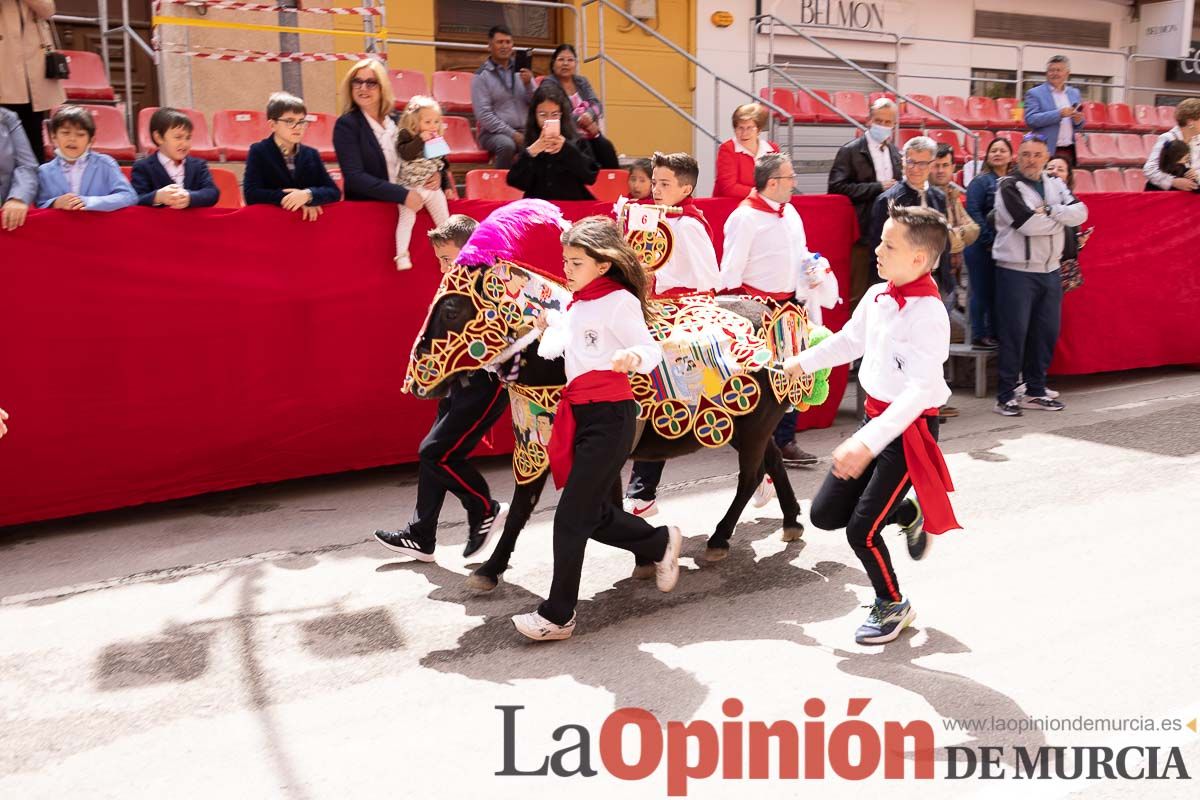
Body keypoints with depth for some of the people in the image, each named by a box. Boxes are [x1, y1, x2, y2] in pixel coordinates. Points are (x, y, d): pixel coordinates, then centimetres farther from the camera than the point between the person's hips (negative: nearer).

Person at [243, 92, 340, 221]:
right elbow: (251, 194, -9)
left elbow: (334, 192, 1)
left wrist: (308, 195, -17)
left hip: (309, 220, 3)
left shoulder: (311, 154, 9)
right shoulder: (258, 151, 0)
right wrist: (293, 199, -12)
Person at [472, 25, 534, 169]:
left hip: (524, 131, 3)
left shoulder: (521, 71, 12)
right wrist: (512, 133, -16)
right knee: (507, 145, -36)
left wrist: (528, 84, -11)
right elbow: (483, 114, -9)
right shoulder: (482, 75, 0)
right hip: (494, 132, -3)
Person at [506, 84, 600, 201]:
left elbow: (590, 176, -7)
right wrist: (530, 154, -12)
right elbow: (517, 182, 0)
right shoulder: (529, 144, 7)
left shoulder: (578, 141, 4)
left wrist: (566, 148, -13)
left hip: (573, 204, -1)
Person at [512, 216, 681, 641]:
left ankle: (558, 616, 6)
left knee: (571, 517, -5)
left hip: (610, 418, -8)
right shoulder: (575, 305, 14)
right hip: (580, 415, 8)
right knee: (592, 513, 13)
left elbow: (651, 350, -16)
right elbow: (554, 349, 15)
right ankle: (660, 544, 36)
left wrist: (634, 357, -35)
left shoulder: (619, 301, -10)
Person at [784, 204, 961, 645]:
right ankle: (909, 514, 35)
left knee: (861, 529, -5)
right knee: (825, 514, 9)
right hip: (876, 415, 8)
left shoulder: (928, 313, -24)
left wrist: (867, 442, -40)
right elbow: (851, 340, 21)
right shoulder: (877, 296, 0)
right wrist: (804, 361, 28)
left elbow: (920, 390, -32)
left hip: (910, 428, -8)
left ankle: (892, 606, 24)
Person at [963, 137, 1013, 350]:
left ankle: (994, 334, 20)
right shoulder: (981, 181, -5)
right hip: (981, 247, -5)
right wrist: (989, 240, -16)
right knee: (981, 291, 0)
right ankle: (978, 337, 7)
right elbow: (973, 212, -12)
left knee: (998, 292, 10)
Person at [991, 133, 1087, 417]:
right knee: (1014, 334, -4)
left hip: (1050, 271, 6)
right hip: (1016, 272, -6)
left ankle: (1035, 391, 20)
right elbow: (1028, 223, -19)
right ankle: (1006, 395, 3)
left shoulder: (1056, 186, 12)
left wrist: (1049, 210, -16)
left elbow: (1080, 212, -2)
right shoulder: (1009, 187, -6)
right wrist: (1062, 217, -5)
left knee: (1046, 333, 9)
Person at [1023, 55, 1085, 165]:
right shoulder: (1034, 93, 0)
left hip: (1070, 151, 5)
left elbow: (1077, 124, 21)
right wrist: (1059, 114, -20)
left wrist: (1078, 120, -3)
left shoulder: (1074, 93, 16)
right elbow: (1030, 120, -13)